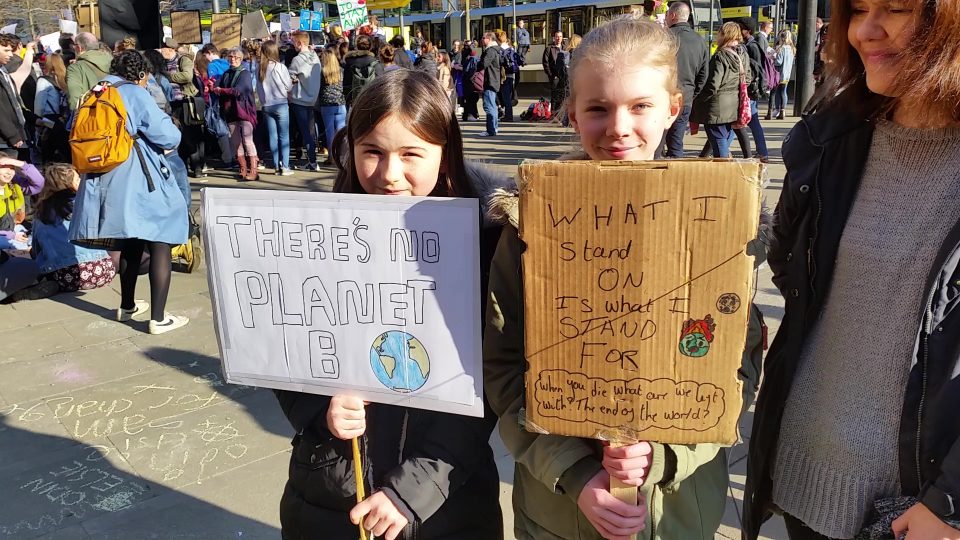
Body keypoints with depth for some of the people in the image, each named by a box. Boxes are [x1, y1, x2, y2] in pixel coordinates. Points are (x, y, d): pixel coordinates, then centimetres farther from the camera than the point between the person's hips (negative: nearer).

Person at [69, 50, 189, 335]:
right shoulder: (135, 93, -6)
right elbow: (166, 134, -13)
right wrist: (170, 143, 11)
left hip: (102, 178, 7)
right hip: (137, 176, -7)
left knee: (131, 241, 21)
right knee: (160, 240, -2)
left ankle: (127, 306, 33)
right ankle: (158, 318, -5)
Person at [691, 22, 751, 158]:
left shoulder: (720, 56, -16)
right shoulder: (743, 56, 7)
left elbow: (712, 87, -20)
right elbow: (748, 80, 14)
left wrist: (696, 100, -8)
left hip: (718, 109, -8)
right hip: (735, 110, 8)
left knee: (720, 151, -2)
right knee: (726, 145, 19)